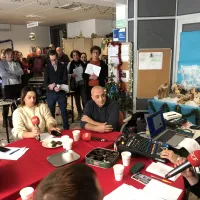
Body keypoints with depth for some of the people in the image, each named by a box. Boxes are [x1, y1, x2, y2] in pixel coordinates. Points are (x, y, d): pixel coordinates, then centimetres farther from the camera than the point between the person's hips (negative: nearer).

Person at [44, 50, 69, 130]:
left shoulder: (63, 67, 4)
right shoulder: (47, 68, 6)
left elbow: (65, 80, -4)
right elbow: (46, 82, -1)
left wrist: (57, 85, -22)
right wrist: (52, 86, -23)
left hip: (61, 93, -1)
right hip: (50, 93, 1)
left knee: (64, 111, 4)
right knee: (51, 111, 7)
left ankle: (66, 128, 15)